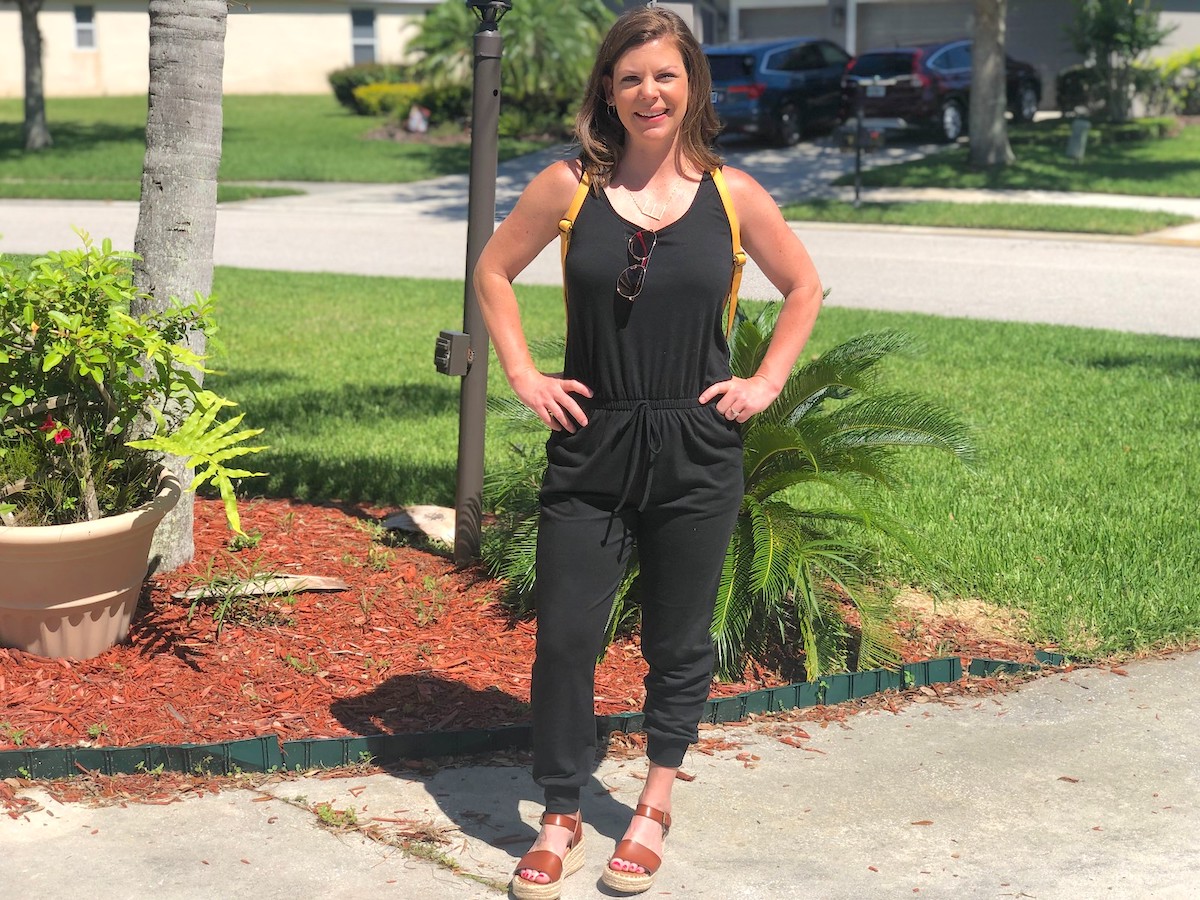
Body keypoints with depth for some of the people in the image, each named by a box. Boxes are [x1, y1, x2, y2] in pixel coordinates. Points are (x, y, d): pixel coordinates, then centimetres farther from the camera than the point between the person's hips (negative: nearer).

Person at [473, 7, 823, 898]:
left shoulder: (732, 195, -1)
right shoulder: (569, 186, -2)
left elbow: (804, 289, 13)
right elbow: (494, 270, 11)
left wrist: (766, 382, 4)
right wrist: (524, 374, 3)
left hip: (698, 454, 0)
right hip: (590, 451, 0)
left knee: (678, 639, 11)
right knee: (565, 638, 1)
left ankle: (656, 806, 31)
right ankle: (561, 820, 18)